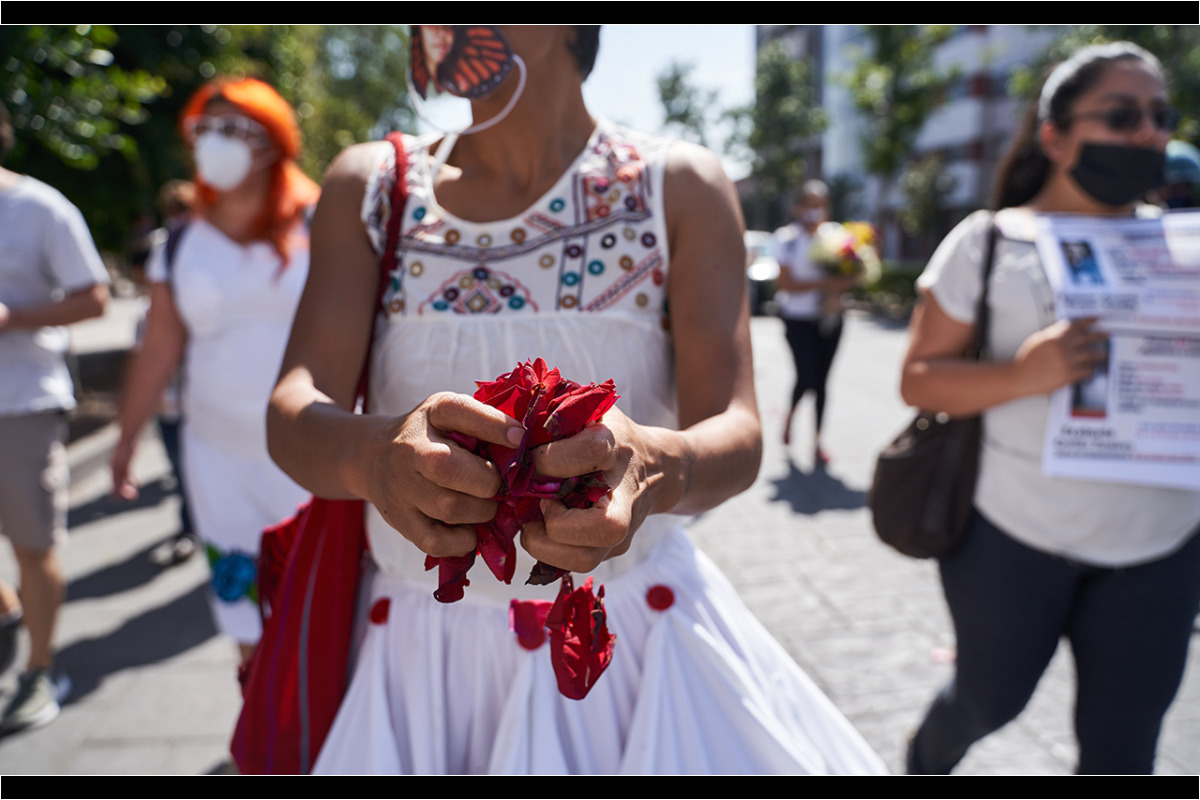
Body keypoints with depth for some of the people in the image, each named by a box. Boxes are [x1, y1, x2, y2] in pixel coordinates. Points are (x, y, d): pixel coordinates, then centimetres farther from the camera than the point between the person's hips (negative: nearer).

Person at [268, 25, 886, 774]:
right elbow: (293, 412, -10)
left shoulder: (681, 186, -5)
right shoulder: (367, 186, 0)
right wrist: (373, 453, -34)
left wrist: (654, 466, -37)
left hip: (633, 637, -1)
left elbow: (736, 435, -13)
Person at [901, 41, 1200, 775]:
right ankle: (927, 760, 49)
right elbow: (918, 380, -8)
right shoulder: (990, 241, -5)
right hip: (1013, 531, -3)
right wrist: (1021, 373, -25)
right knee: (991, 699, 15)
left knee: (1123, 741, 10)